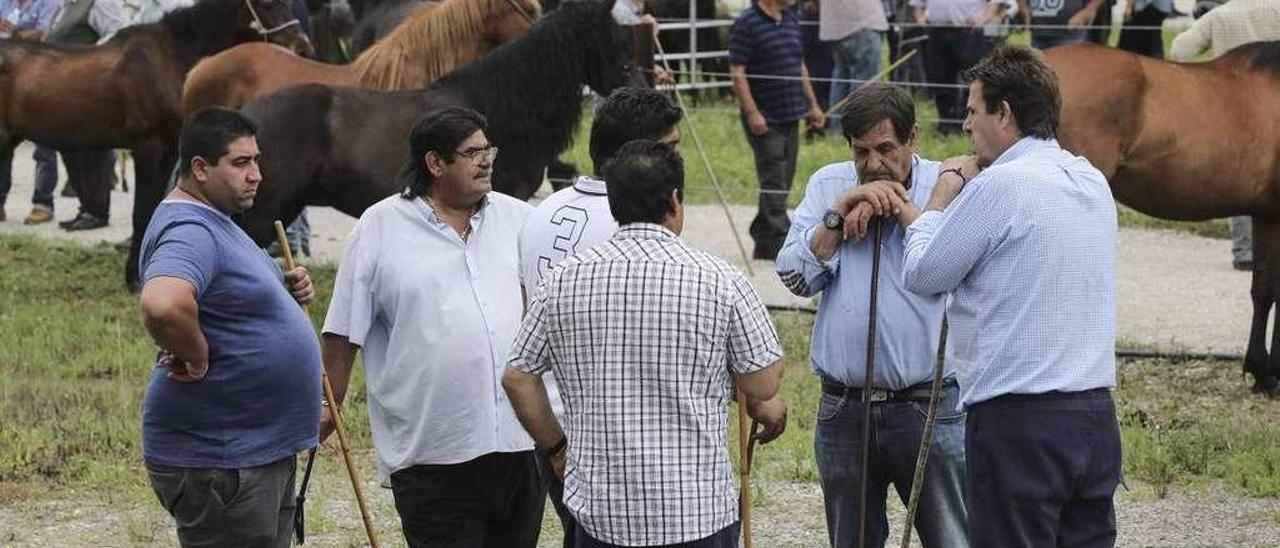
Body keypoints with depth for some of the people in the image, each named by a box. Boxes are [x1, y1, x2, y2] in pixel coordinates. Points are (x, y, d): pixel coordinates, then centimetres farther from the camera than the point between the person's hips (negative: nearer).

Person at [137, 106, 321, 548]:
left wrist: (287, 291, 9)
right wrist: (196, 358, -24)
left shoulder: (217, 223, 14)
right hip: (216, 462, -11)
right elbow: (163, 305, -41)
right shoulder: (190, 231, -21)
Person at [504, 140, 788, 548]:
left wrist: (554, 447, 20)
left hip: (600, 512, 3)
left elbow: (518, 378, 7)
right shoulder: (719, 281, -8)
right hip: (699, 514, -2)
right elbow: (763, 384, -3)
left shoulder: (565, 280, 0)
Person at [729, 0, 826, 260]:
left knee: (782, 183, 11)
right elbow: (737, 72, -14)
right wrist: (752, 113, -20)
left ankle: (763, 243, 20)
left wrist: (812, 104, 18)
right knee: (774, 184, -8)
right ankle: (782, 245, -9)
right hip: (765, 121, -8)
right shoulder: (747, 24, -11)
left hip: (791, 117, 8)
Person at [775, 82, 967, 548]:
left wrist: (900, 207, -14)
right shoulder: (828, 186, 9)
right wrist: (839, 213, -10)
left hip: (930, 406, -4)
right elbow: (796, 276, 0)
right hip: (843, 406, 4)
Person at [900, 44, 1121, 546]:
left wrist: (942, 196, 11)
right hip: (1096, 415, 7)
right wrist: (915, 215, 28)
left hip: (1018, 423, -7)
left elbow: (921, 275, -3)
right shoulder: (1093, 181, 13)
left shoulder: (1000, 185, -12)